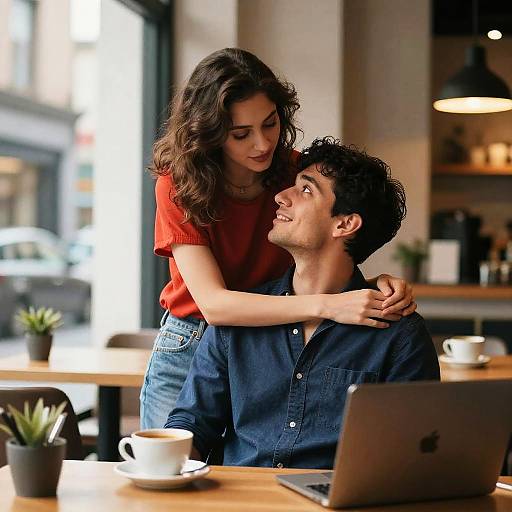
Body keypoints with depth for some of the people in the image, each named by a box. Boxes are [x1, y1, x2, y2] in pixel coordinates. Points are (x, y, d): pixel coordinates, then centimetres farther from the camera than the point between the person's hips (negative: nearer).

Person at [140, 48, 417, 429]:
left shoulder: (300, 173, -7)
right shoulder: (178, 187, -16)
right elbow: (213, 303, -26)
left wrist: (379, 285, -27)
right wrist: (325, 306, -37)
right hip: (188, 350, -1)